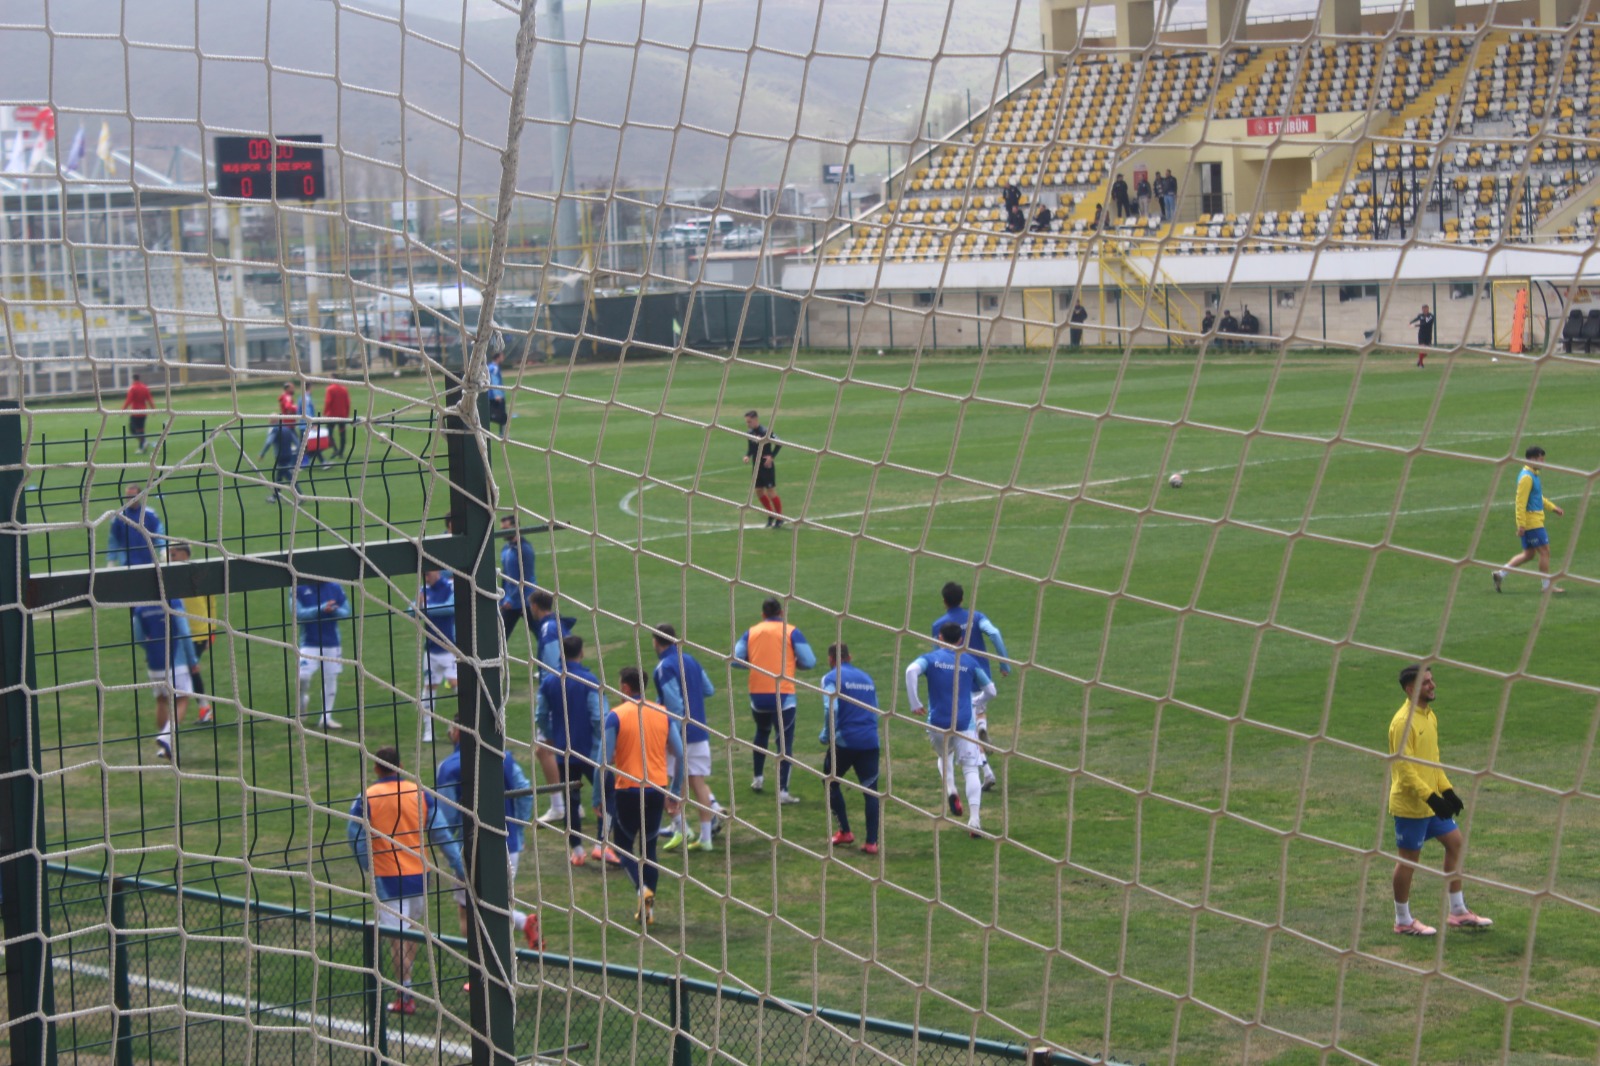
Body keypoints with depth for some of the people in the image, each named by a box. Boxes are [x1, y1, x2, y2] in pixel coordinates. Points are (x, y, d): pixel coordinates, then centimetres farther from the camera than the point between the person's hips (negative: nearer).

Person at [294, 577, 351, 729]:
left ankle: (327, 718, 15)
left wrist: (334, 610, -19)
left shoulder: (335, 588, 5)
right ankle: (303, 699, 13)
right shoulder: (299, 588, -3)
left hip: (332, 643, 3)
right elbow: (298, 613, -13)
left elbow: (346, 612, 4)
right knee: (303, 676, -18)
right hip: (309, 644, -3)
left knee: (330, 679, 5)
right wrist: (321, 609, -22)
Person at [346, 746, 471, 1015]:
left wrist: (368, 867, 9)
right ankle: (406, 985, 22)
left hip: (388, 878, -3)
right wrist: (458, 866, 8)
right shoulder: (419, 793, 1)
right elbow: (440, 833, 3)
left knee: (398, 936, -1)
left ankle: (405, 997, -2)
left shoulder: (366, 799, -7)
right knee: (412, 929, 20)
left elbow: (354, 838, -5)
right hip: (418, 874, 3)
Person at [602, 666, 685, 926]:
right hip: (657, 789, 4)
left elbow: (606, 761, -11)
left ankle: (643, 888, -14)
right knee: (649, 846, 17)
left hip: (627, 790, -4)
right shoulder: (663, 714, 4)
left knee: (624, 844, 13)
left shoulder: (615, 715, -7)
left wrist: (602, 797, -2)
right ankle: (648, 908, 14)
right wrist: (674, 794, 13)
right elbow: (681, 756, 5)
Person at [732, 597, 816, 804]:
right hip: (783, 695, -3)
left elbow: (736, 660, 1)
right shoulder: (791, 632, -2)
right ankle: (783, 791, -8)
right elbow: (809, 661, -6)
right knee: (785, 741, 0)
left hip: (757, 694, 3)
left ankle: (758, 779, 34)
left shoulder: (751, 632, 6)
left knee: (762, 733, 28)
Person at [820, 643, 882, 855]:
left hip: (844, 741, -4)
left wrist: (826, 735, -2)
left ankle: (845, 832, 15)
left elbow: (831, 709, -14)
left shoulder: (832, 678, -1)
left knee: (831, 782, 18)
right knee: (870, 790, 6)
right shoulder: (866, 678, 19)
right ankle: (871, 842, 0)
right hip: (870, 741, 4)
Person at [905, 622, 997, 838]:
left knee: (944, 757, 29)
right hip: (964, 724, -1)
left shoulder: (930, 658, 3)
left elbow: (911, 671, -19)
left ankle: (950, 791, 2)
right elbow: (990, 691, 12)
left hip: (937, 725, 1)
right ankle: (974, 819, -15)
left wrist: (915, 703, -14)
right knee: (971, 770, 1)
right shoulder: (970, 662, 6)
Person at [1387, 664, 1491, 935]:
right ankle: (1403, 921, 14)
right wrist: (1431, 797, -25)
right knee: (1409, 859, 1)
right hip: (1410, 804, -9)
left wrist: (1447, 791, 13)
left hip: (1432, 801, 9)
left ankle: (1458, 912, 21)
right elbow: (1404, 768, -23)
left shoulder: (1429, 716, 9)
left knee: (1455, 842, 12)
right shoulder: (1403, 722, -21)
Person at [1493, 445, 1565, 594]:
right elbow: (1520, 502, -21)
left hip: (1535, 519, 10)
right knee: (1544, 551, -3)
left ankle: (1501, 573, 12)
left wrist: (1553, 507, 25)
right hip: (1531, 521, -10)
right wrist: (1521, 524, -22)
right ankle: (1547, 585, 5)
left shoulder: (1533, 475, 14)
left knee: (1528, 553, 12)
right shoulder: (1526, 477, -18)